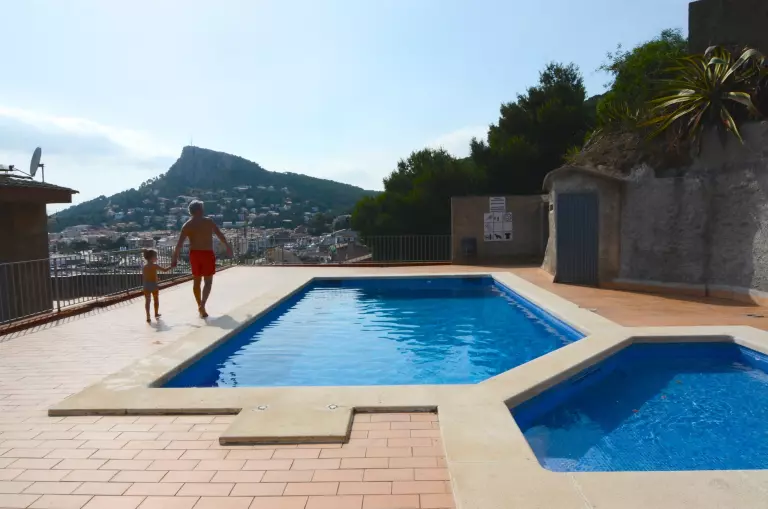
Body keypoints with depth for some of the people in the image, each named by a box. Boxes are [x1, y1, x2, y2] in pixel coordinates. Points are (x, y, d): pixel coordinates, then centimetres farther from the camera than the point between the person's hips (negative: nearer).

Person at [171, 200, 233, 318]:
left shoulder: (186, 225, 2)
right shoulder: (209, 221, -4)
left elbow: (179, 244, -3)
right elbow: (220, 235, -1)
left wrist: (175, 258, 1)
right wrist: (228, 247, 11)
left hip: (194, 254, 3)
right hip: (207, 254, -3)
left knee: (196, 281, 15)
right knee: (208, 281, 2)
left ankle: (200, 306, 23)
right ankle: (202, 305, -15)